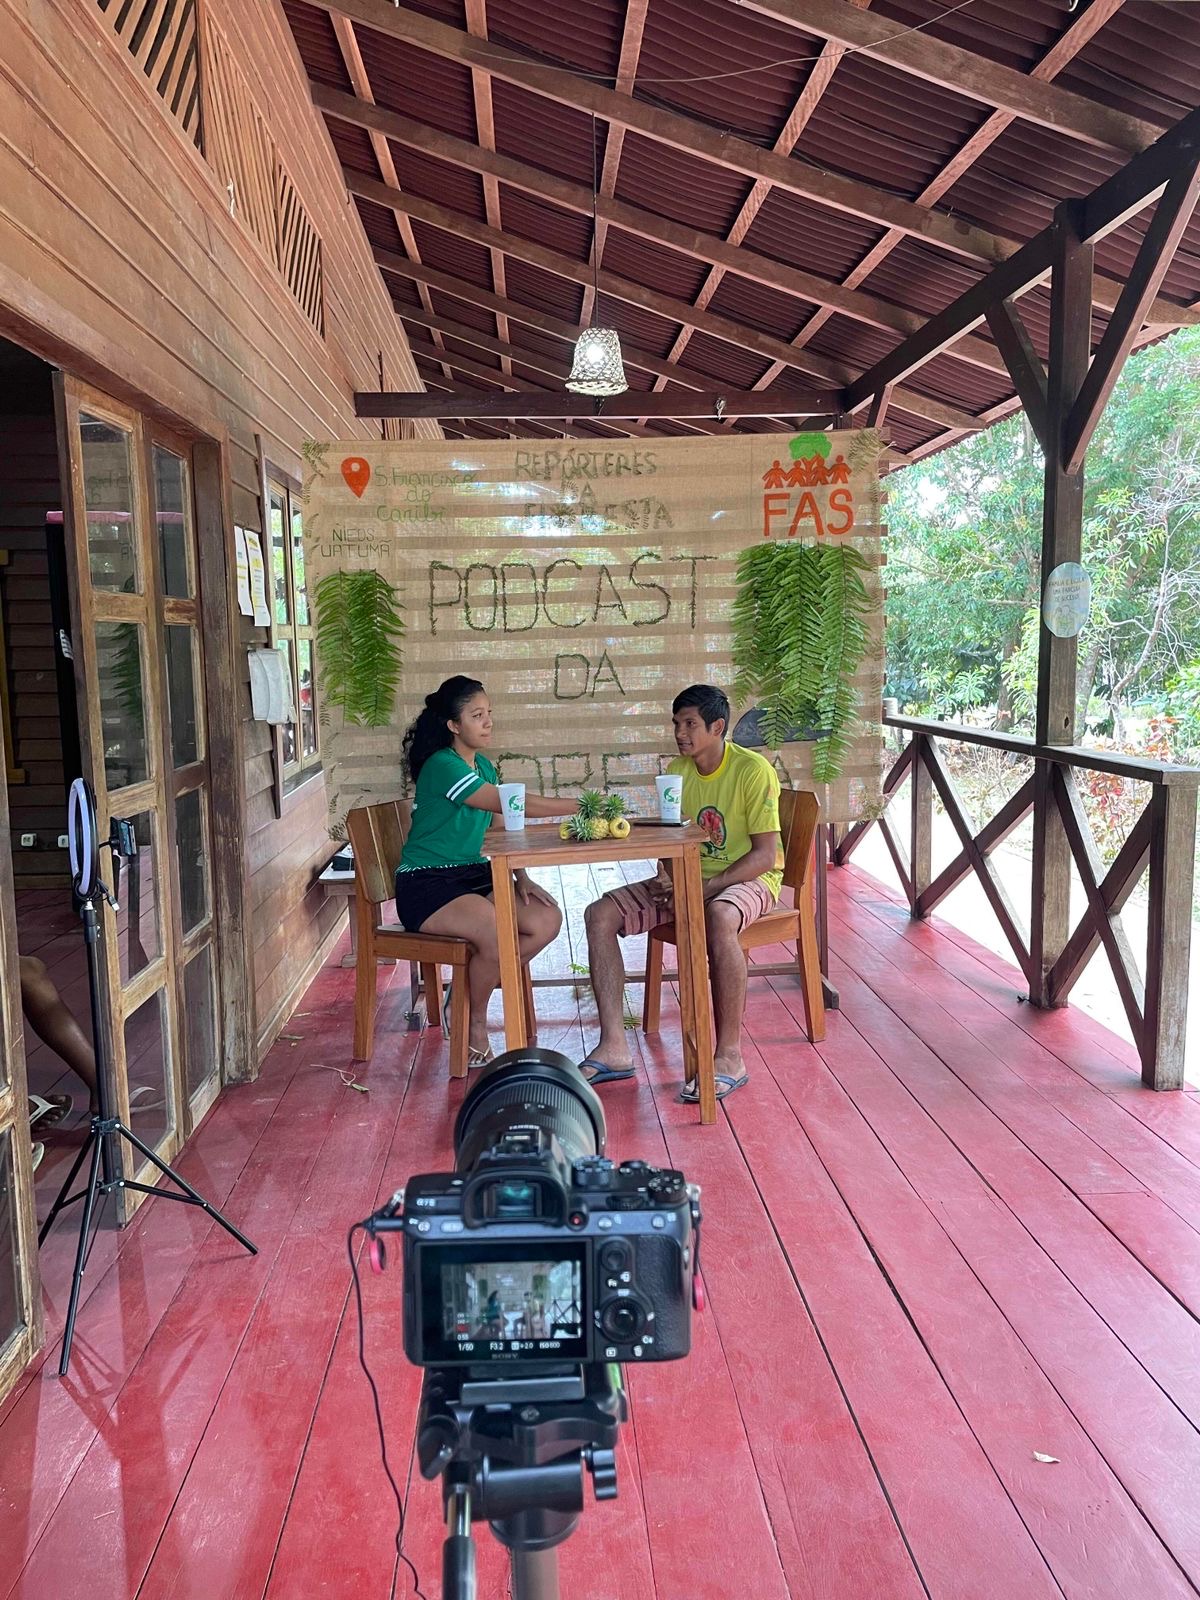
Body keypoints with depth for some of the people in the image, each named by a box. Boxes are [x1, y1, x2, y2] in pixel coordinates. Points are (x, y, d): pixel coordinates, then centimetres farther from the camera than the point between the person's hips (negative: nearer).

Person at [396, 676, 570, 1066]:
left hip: (473, 875, 9)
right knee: (496, 934, -33)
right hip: (425, 886, -8)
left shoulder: (483, 766, 13)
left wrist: (522, 877, -4)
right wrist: (579, 807, -20)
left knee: (547, 920, -13)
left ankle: (470, 993, 3)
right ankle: (475, 1024, -5)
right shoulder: (443, 766, -16)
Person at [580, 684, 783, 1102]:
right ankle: (614, 1048, -13)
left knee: (718, 918, -43)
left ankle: (729, 1056, -31)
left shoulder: (753, 770, -14)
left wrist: (706, 887, -25)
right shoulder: (677, 770, 6)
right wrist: (665, 878, -11)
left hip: (748, 879, -6)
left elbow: (766, 854, -17)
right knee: (601, 914, -11)